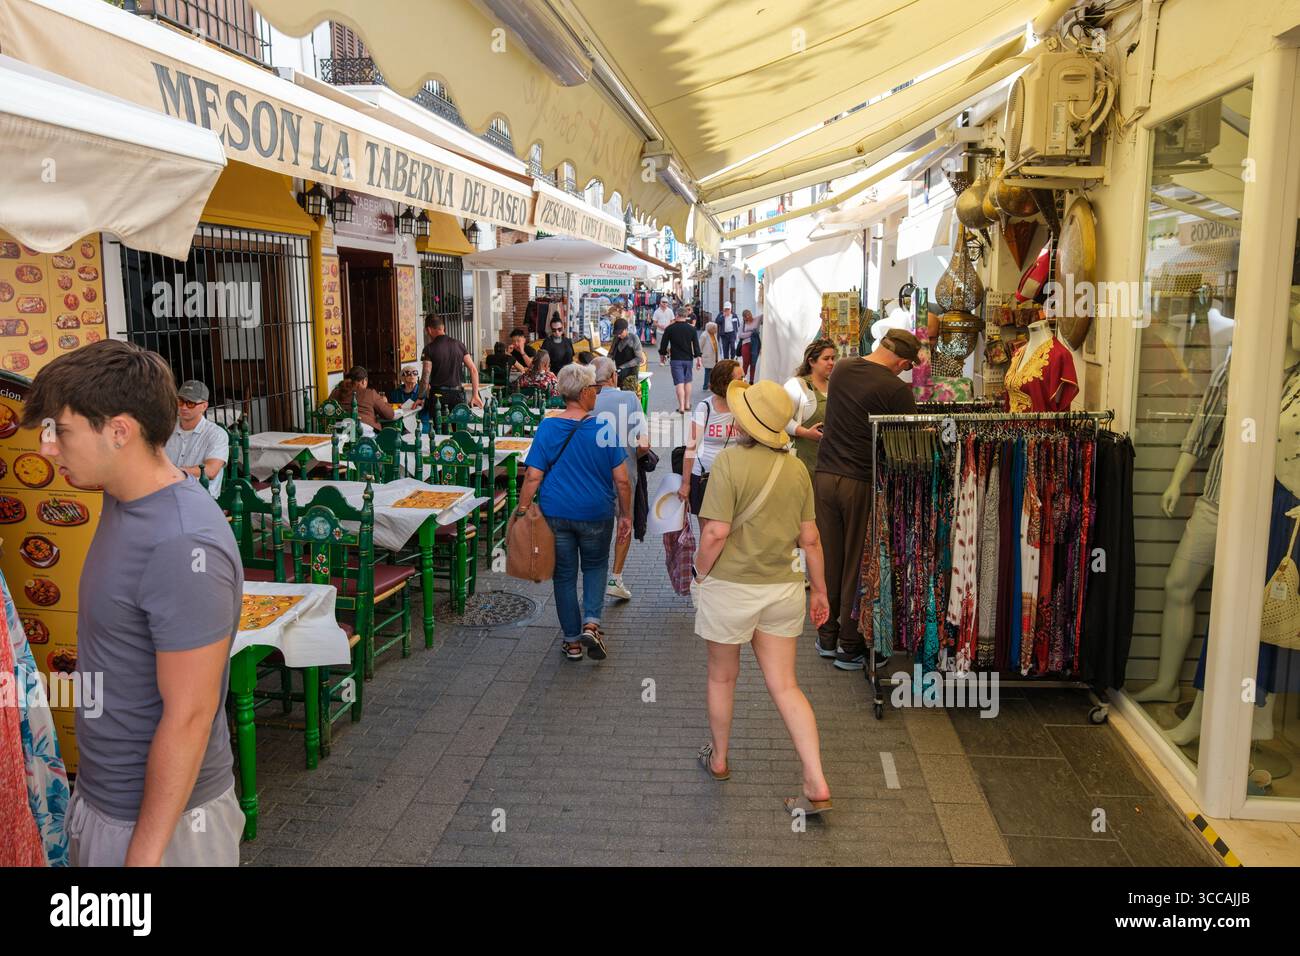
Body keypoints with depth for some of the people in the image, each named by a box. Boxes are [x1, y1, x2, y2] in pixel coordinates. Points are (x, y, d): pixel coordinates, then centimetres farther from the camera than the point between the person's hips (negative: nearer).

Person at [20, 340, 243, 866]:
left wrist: (146, 852, -19)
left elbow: (189, 716, -25)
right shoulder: (125, 500, 1)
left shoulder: (183, 547, -28)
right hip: (101, 794, 8)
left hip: (161, 813, -8)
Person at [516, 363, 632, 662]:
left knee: (564, 575, 15)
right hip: (596, 514, -1)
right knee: (595, 566, 23)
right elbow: (621, 480, -8)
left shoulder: (547, 427, -8)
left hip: (556, 514, 1)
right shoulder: (604, 428, -11)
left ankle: (572, 641, 22)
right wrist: (626, 515, 3)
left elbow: (533, 477, -10)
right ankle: (591, 623, 4)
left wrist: (522, 512, -1)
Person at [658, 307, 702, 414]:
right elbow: (696, 344, 1)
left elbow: (663, 343, 1)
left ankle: (681, 407, -13)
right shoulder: (691, 328, 0)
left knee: (679, 383, -5)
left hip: (676, 359, -3)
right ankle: (687, 405, 22)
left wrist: (662, 355, 16)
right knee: (688, 381, 17)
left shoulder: (670, 328, -6)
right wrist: (698, 358, 6)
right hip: (688, 359, 3)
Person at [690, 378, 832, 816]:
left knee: (722, 677, 18)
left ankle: (718, 758, 38)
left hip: (731, 587, -4)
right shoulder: (796, 468, 0)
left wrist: (699, 575, -5)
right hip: (783, 588, 5)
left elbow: (717, 532, -21)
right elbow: (810, 538, 3)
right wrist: (820, 590, 13)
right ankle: (816, 784, 4)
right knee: (785, 686, 10)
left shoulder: (730, 461, -17)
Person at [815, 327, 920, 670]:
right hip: (862, 483, -5)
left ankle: (827, 637, 25)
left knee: (829, 560, 14)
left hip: (825, 475, 6)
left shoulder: (841, 368, 5)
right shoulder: (897, 389, -14)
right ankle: (850, 647, 15)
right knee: (858, 565, 6)